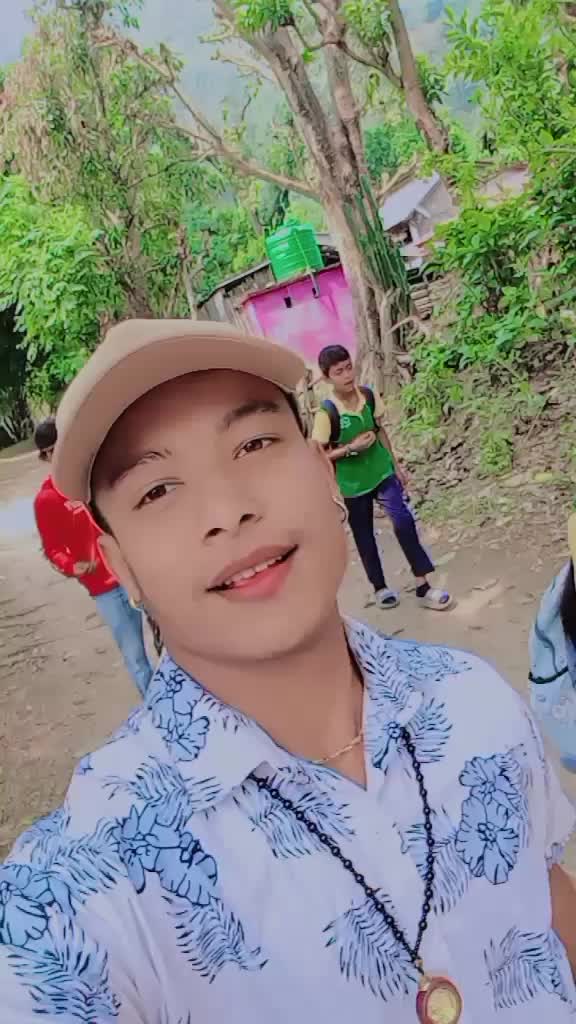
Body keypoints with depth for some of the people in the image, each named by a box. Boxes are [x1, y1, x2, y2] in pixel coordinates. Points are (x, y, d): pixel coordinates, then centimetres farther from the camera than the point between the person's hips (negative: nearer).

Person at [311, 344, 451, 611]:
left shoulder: (369, 396, -8)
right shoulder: (327, 413, -21)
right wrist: (351, 447, -25)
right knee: (364, 536, 11)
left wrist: (395, 464, 12)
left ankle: (423, 587, 1)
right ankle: (380, 588, 31)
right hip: (353, 483, -3)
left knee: (404, 521, -7)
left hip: (382, 471, 3)